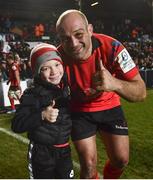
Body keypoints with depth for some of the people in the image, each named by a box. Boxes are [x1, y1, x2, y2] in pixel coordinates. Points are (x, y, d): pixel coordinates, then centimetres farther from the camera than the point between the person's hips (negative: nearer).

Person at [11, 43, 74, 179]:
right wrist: (42, 116, -32)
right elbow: (17, 125, -24)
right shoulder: (32, 94, -17)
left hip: (64, 150, 5)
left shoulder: (67, 89, 1)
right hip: (41, 153, -5)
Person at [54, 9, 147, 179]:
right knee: (88, 165, -3)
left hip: (109, 106, 1)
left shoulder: (111, 47, -29)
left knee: (121, 160, 6)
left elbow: (141, 92, -30)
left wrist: (114, 84, -50)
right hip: (80, 112, -1)